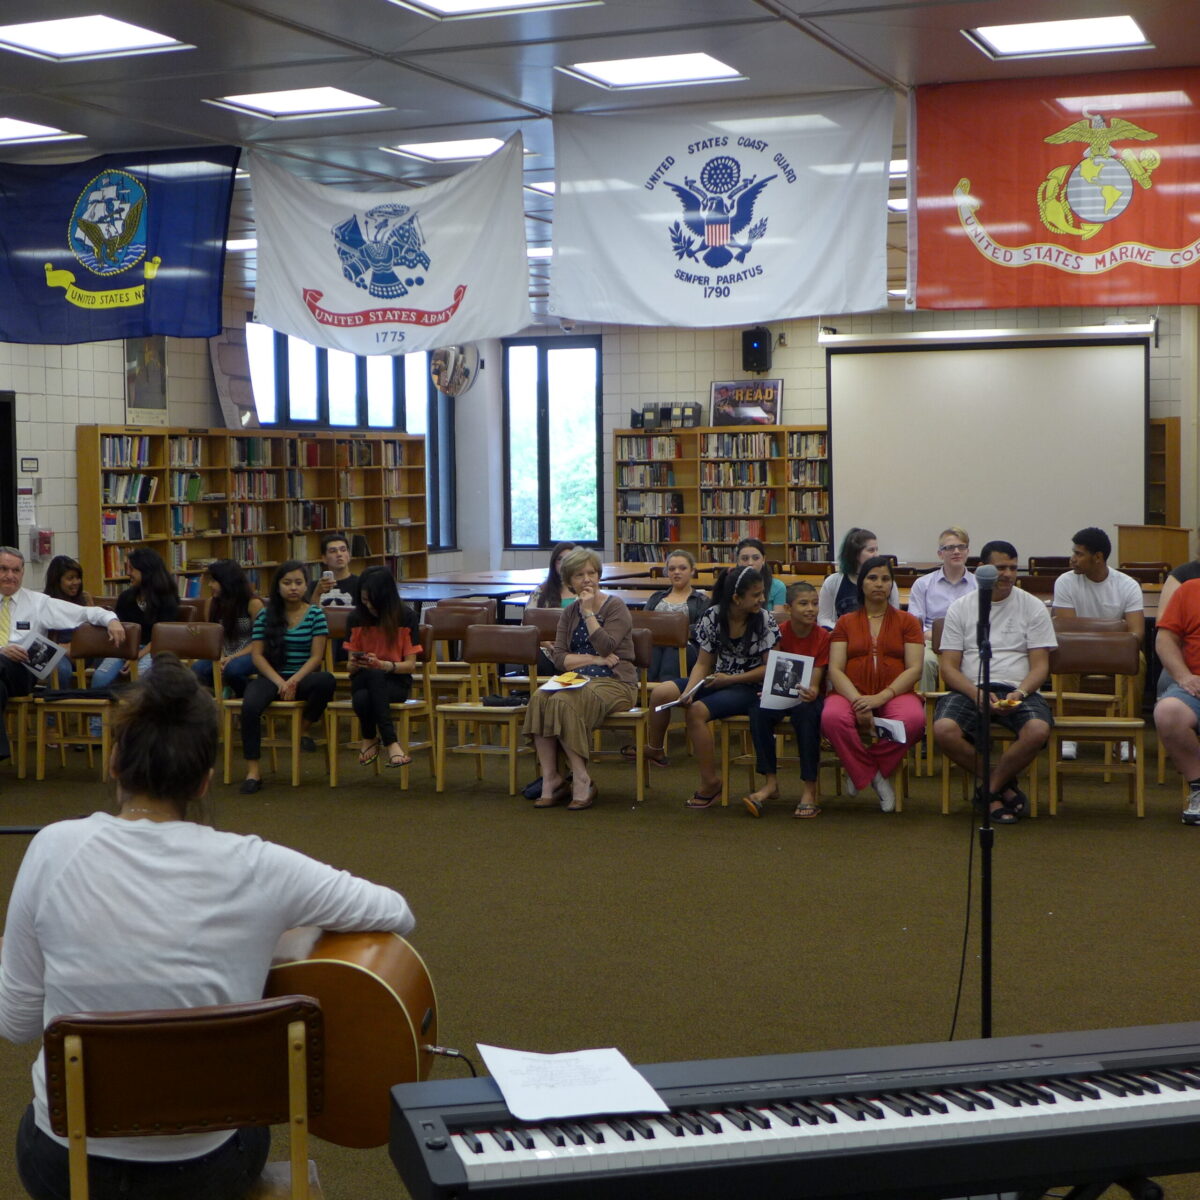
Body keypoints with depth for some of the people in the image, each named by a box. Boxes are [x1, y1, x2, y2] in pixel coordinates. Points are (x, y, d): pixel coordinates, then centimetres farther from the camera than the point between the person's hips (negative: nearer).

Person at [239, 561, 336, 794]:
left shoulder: (315, 615, 4)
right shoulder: (265, 615, 7)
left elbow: (316, 656, -2)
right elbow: (257, 655, 2)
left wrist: (294, 680, -17)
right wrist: (280, 682, -13)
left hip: (303, 677, 0)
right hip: (271, 676, 0)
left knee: (327, 681, -35)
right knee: (250, 706, -33)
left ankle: (305, 728, -6)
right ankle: (252, 770, -25)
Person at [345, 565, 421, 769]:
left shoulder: (405, 617, -5)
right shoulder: (357, 618, 2)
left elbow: (410, 665, -5)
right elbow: (351, 666, 7)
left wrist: (382, 665, -24)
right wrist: (354, 665, -19)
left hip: (396, 682, -1)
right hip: (364, 679, 1)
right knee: (361, 699, -37)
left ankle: (370, 739, -22)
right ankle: (390, 743, -21)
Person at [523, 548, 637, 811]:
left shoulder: (615, 607, 0)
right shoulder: (569, 613, 15)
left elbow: (606, 648, -15)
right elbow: (559, 658, 4)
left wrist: (589, 612, -10)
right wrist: (595, 659, -10)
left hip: (615, 683, -5)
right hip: (578, 680, 5)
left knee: (563, 702, -33)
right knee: (539, 698, -28)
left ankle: (581, 780, -25)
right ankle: (551, 779, -27)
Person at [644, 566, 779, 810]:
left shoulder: (764, 621, -8)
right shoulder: (713, 618, -1)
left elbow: (769, 668, -7)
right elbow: (703, 664, 0)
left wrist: (731, 679, -15)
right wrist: (688, 691, -18)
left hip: (748, 688, -4)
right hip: (717, 679, 4)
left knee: (697, 711, -31)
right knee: (662, 692, -19)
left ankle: (710, 782, -17)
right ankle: (653, 749, 9)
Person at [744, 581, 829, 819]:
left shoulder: (823, 637, -7)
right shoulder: (779, 634, -3)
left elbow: (815, 680, -14)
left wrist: (811, 692, -35)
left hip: (807, 696, -2)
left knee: (807, 713, -36)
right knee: (758, 712, -29)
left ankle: (809, 789, -31)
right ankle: (770, 782, -20)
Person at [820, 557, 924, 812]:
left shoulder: (907, 622, 15)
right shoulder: (845, 622, 17)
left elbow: (914, 669, 2)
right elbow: (835, 669, 4)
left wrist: (882, 697, -15)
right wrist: (857, 701, -17)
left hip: (895, 694, 0)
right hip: (851, 693, 0)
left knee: (914, 719, -36)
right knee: (832, 718, -36)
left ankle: (861, 769, -12)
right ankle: (876, 777, -15)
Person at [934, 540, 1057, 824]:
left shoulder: (1033, 607, 8)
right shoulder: (960, 608, 9)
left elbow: (1040, 665, 3)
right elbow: (949, 667, 4)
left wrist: (1018, 694, -17)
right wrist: (976, 693, -15)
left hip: (1018, 690, 0)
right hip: (970, 688, 0)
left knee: (1038, 730, -33)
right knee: (943, 729, -31)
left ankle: (989, 790, -9)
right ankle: (1003, 787, -9)